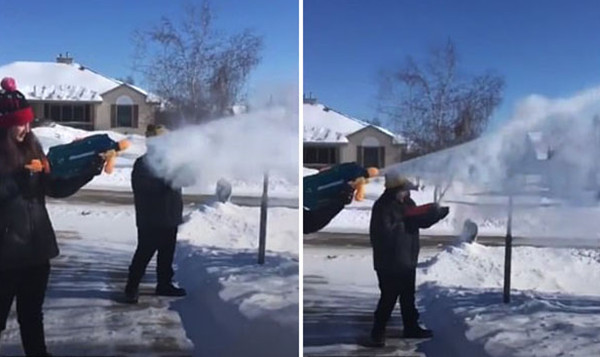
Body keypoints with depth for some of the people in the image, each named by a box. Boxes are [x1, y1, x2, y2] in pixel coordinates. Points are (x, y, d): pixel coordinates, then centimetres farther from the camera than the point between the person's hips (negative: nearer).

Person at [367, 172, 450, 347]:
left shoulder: (407, 203, 8)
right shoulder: (383, 207, -20)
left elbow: (422, 220, 13)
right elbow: (384, 233, -27)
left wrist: (437, 213, -3)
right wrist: (404, 223, -21)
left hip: (407, 260, 9)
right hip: (389, 263, -9)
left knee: (408, 296, 19)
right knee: (389, 297, -4)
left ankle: (411, 328, 33)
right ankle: (378, 333, 7)